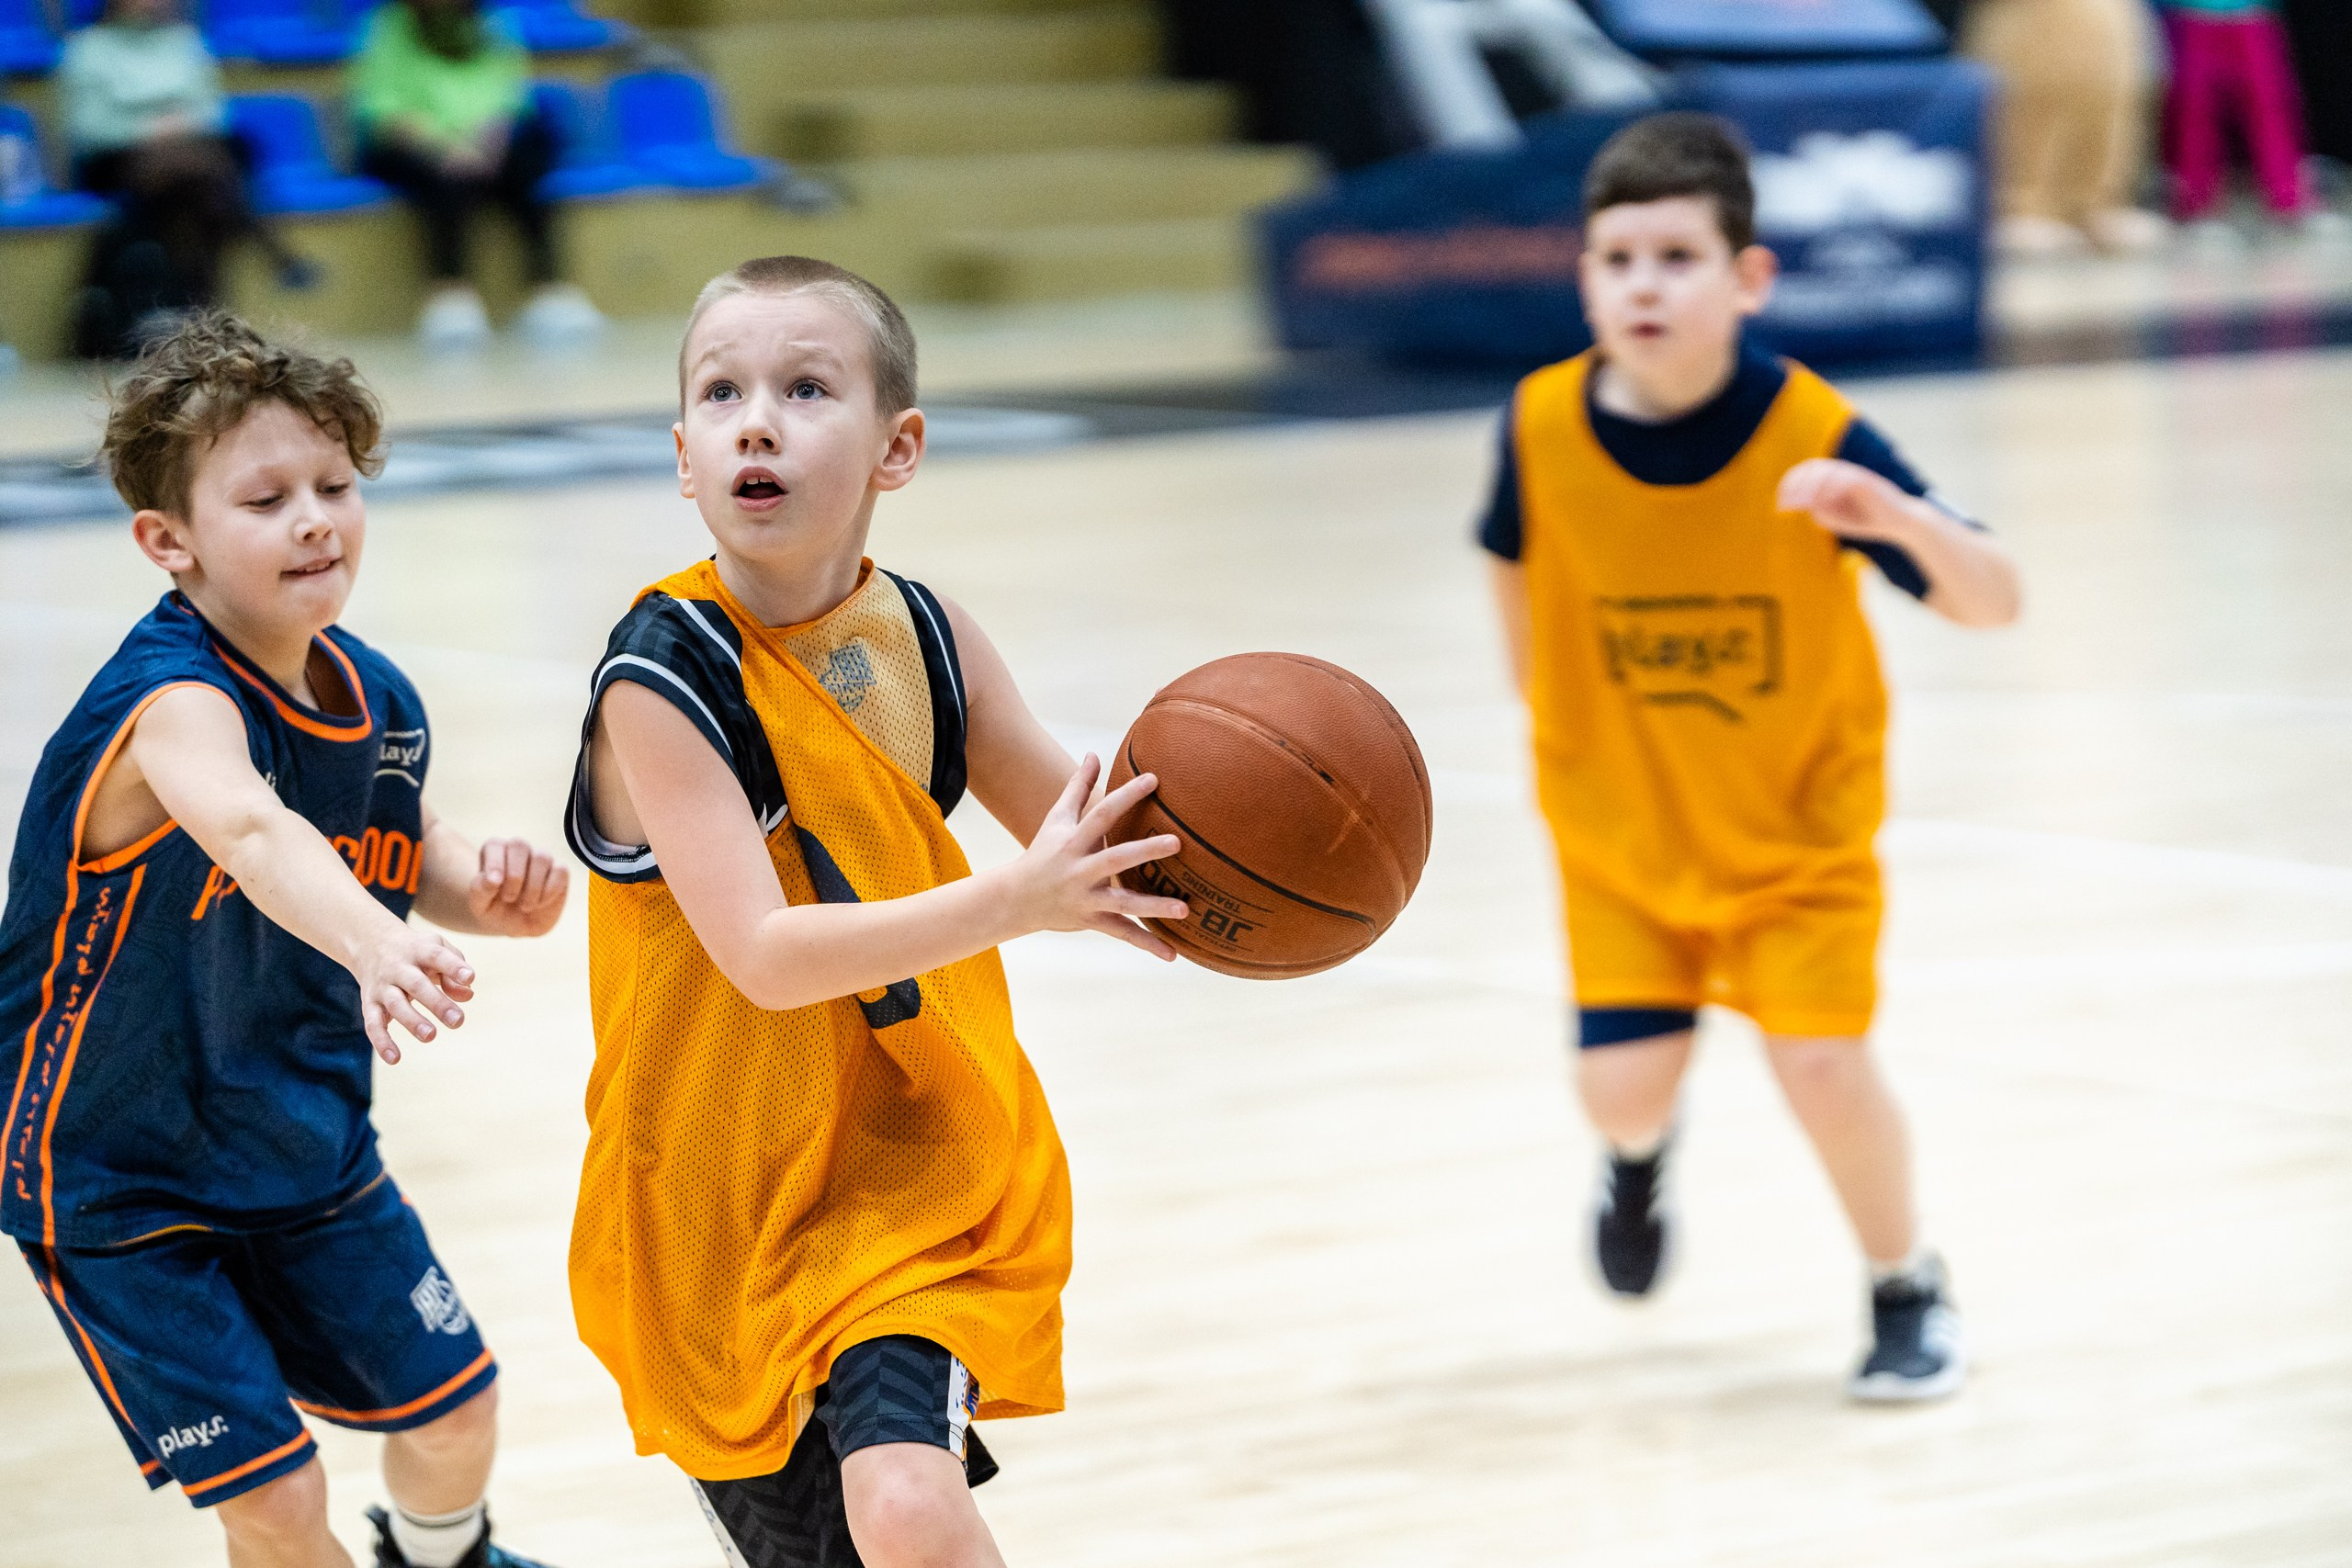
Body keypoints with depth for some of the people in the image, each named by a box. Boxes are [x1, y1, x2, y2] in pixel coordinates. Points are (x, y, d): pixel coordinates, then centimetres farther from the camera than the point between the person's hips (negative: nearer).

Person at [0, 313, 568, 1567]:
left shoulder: (379, 703, -8)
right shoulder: (172, 701, -31)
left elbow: (407, 846, 11)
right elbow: (251, 831, -53)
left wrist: (481, 890, -13)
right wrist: (373, 945, -72)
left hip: (307, 1151, 7)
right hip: (115, 1183, -7)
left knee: (455, 1411, 16)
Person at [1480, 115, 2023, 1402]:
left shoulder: (1812, 434, -24)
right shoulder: (1544, 426, -18)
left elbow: (1991, 604, -25)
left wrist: (1902, 520, -44)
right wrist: (1544, 702, 10)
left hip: (1796, 819, -2)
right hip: (1621, 823, 2)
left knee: (1821, 1062, -12)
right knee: (1623, 1081, -6)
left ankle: (1907, 1290, 17)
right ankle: (1641, 1155, 34)